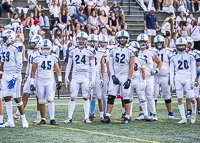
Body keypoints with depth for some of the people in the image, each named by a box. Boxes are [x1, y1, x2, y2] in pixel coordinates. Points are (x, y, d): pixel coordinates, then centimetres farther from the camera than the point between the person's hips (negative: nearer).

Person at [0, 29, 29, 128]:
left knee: (16, 98, -7)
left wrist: (14, 78, -20)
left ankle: (24, 120, 3)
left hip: (14, 75, -8)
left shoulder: (16, 48, -11)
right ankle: (10, 121, 7)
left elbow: (19, 65, -15)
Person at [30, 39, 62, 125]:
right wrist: (31, 83, 0)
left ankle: (52, 119, -12)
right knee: (41, 102, 4)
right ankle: (43, 119, 14)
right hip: (40, 82, 0)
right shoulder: (37, 58, -1)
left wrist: (59, 81, -1)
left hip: (50, 81, 0)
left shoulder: (53, 58, 3)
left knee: (50, 99, -13)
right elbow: (33, 72, 3)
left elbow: (58, 70, 8)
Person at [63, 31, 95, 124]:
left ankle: (86, 118, 4)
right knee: (72, 97, -1)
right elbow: (69, 65, 10)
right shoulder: (73, 51, 4)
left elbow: (93, 67, 2)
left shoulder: (89, 52, -1)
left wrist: (93, 80, -3)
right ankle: (69, 117, 3)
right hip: (75, 77, 1)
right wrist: (66, 77, 4)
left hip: (85, 77, -1)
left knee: (86, 97, 0)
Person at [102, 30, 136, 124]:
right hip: (115, 76, 3)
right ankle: (107, 116, -3)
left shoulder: (130, 51, -2)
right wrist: (113, 76, -6)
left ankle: (127, 117, 8)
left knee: (126, 97, 0)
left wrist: (129, 80, -11)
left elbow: (131, 67, -5)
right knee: (111, 96, -4)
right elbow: (110, 64, 7)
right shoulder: (114, 50, 8)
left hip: (125, 76, -3)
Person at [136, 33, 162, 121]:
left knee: (150, 96, -7)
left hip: (149, 77, -2)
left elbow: (159, 62, 14)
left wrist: (156, 70, 0)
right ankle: (141, 114, 13)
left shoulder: (151, 52, 3)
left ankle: (154, 114, -2)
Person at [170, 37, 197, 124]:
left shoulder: (190, 57, 9)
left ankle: (193, 114, 15)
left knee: (192, 98, -10)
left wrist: (193, 81, -1)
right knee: (180, 99, -2)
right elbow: (171, 71, 14)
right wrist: (171, 81, 5)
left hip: (187, 79, -1)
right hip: (178, 79, 1)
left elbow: (193, 70, 8)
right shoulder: (174, 58, 12)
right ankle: (183, 119, 1)